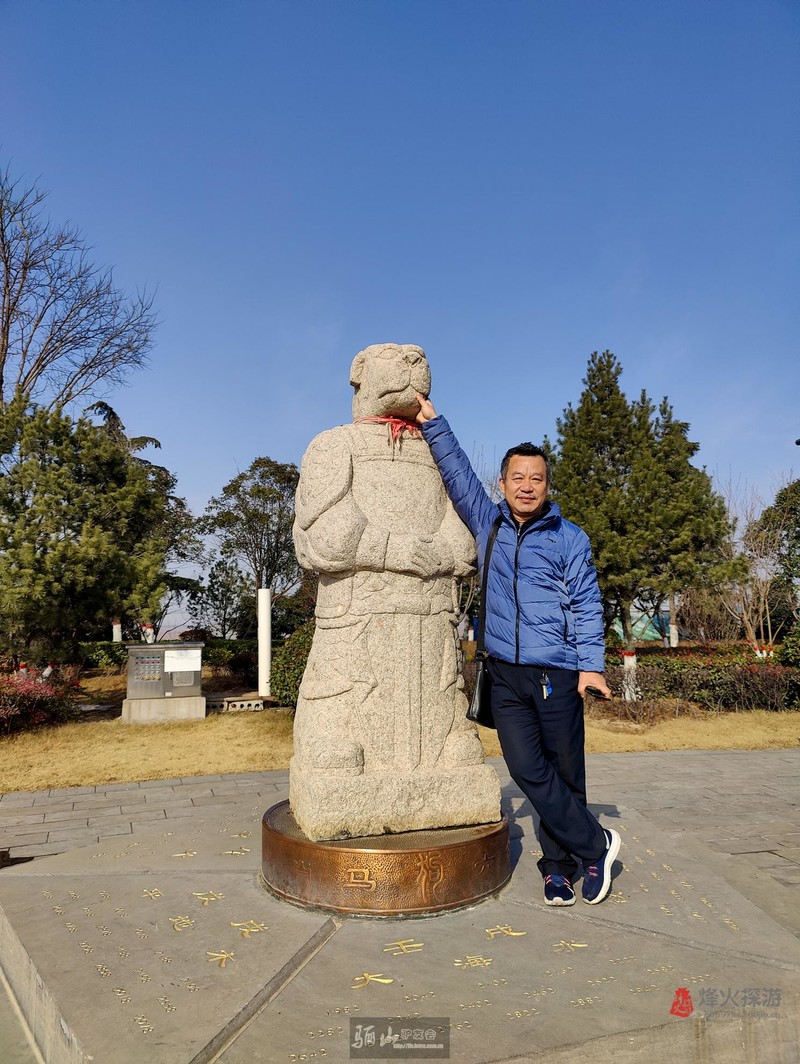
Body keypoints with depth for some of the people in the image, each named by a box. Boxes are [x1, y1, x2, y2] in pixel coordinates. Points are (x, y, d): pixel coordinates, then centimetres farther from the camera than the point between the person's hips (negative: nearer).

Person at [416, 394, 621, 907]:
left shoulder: (570, 537, 4)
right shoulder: (488, 523, 11)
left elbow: (586, 604, 0)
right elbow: (458, 472, 10)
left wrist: (592, 665, -8)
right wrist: (433, 423, 3)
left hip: (556, 672, -2)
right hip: (505, 673, 2)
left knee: (565, 772, 6)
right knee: (528, 769, -3)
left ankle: (560, 865, 24)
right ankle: (594, 843, 14)